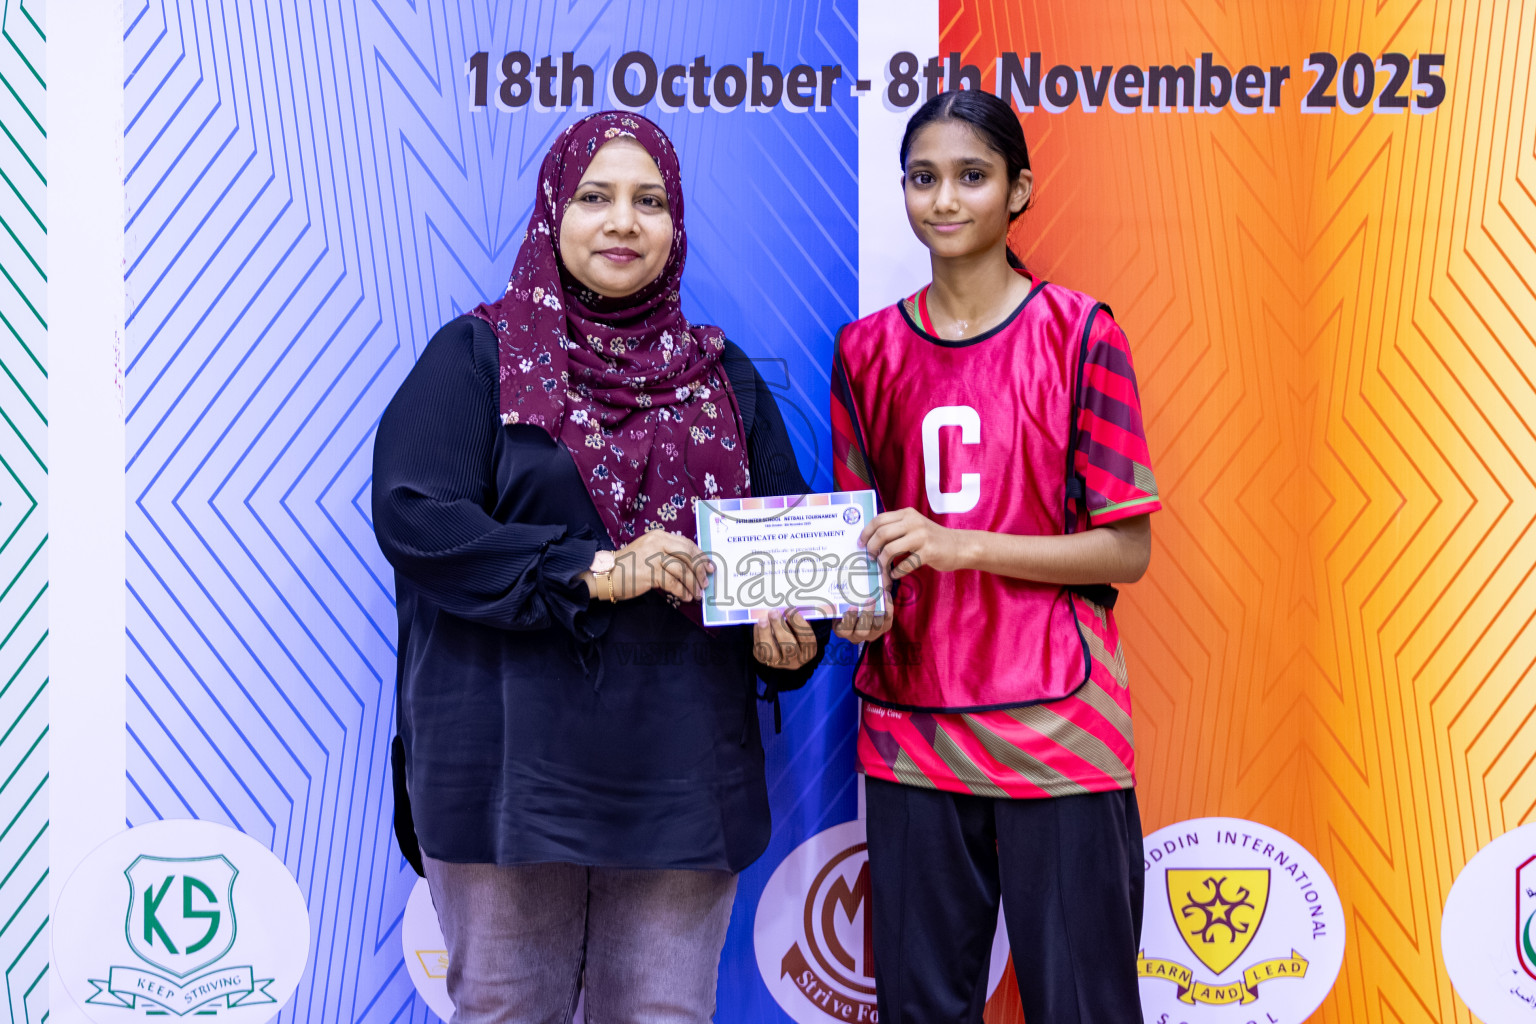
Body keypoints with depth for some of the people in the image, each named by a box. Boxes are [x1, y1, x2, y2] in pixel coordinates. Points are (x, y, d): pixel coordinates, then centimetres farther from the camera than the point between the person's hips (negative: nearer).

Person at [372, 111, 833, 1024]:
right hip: (512, 766, -3)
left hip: (681, 773, 3)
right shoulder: (477, 357, 1)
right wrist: (593, 572, -19)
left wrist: (791, 632, -7)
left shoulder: (725, 378, 12)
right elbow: (412, 517, -12)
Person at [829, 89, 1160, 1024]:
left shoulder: (1079, 335, -3)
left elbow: (1127, 550, -6)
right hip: (912, 729, 3)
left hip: (1057, 732, -3)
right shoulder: (869, 350, 8)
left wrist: (959, 545, -17)